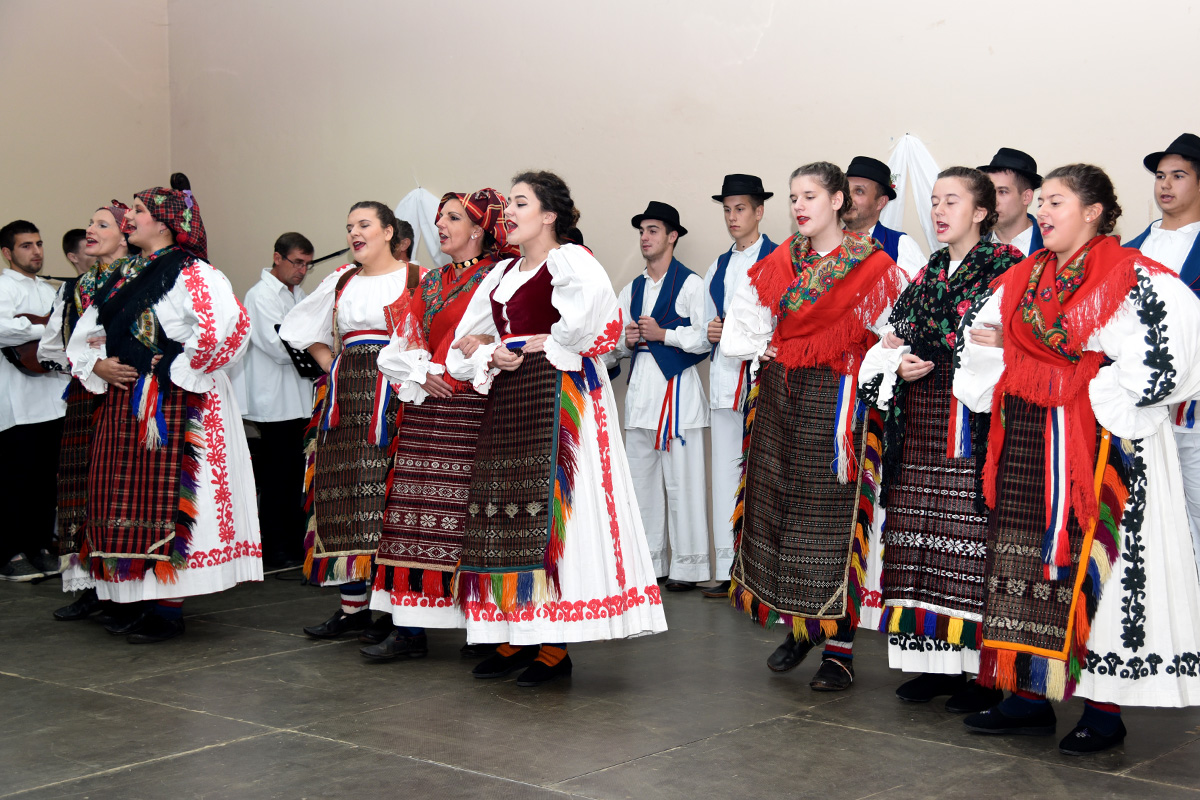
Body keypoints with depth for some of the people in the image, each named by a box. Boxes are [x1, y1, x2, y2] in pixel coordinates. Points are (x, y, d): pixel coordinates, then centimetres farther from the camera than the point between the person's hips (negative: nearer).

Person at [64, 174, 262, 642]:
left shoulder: (191, 274, -9)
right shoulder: (123, 277, 17)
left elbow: (230, 325, -26)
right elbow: (84, 336, 24)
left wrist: (181, 369, -18)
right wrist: (97, 366, 3)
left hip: (173, 406, -8)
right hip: (124, 406, 9)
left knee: (166, 498, -7)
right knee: (126, 502, 8)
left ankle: (169, 610, -2)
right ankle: (144, 602, 16)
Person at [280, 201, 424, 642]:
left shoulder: (416, 279, 0)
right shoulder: (341, 282, 17)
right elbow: (301, 326, 28)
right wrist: (332, 366, 16)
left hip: (395, 394, -6)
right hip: (345, 396, 6)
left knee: (386, 494, -8)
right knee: (343, 497, 3)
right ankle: (352, 605, 10)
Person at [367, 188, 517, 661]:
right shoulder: (432, 281, 19)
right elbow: (404, 339, 15)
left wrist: (441, 374, -9)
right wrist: (420, 376, -3)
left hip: (468, 409, -7)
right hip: (424, 411, 7)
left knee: (467, 516, -7)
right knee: (417, 515, 3)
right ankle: (410, 629, 5)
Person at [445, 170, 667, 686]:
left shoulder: (568, 260, -5)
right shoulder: (500, 275, 19)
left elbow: (588, 314, -30)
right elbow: (461, 353, 17)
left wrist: (543, 345, -15)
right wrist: (491, 358, -5)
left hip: (555, 398, -8)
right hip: (506, 402, 8)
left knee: (549, 510, -9)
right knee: (505, 516, 4)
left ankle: (554, 647, -4)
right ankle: (514, 636, 12)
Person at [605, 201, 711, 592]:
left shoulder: (691, 284, 0)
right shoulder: (631, 290, 20)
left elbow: (707, 337, -9)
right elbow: (614, 346, 21)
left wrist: (663, 333, -13)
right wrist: (626, 340, 0)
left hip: (677, 388, -6)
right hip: (640, 392, 6)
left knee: (681, 482, -6)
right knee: (641, 480, 6)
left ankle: (687, 566, 0)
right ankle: (649, 563, 13)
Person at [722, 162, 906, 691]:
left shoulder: (872, 265, -4)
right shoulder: (777, 265, 11)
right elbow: (737, 330, 18)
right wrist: (762, 349, 0)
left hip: (838, 403, -5)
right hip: (779, 401, 5)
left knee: (834, 518, -5)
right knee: (782, 507, 7)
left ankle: (840, 649, 2)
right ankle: (800, 626, 22)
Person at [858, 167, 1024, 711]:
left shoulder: (1005, 265, -1)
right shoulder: (928, 272, 19)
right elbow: (896, 338, 21)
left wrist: (929, 359, -10)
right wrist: (897, 364, -2)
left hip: (972, 421, -6)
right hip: (920, 423, 6)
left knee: (971, 537, -9)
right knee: (921, 535, 4)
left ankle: (983, 671, -3)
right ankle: (936, 661, 13)